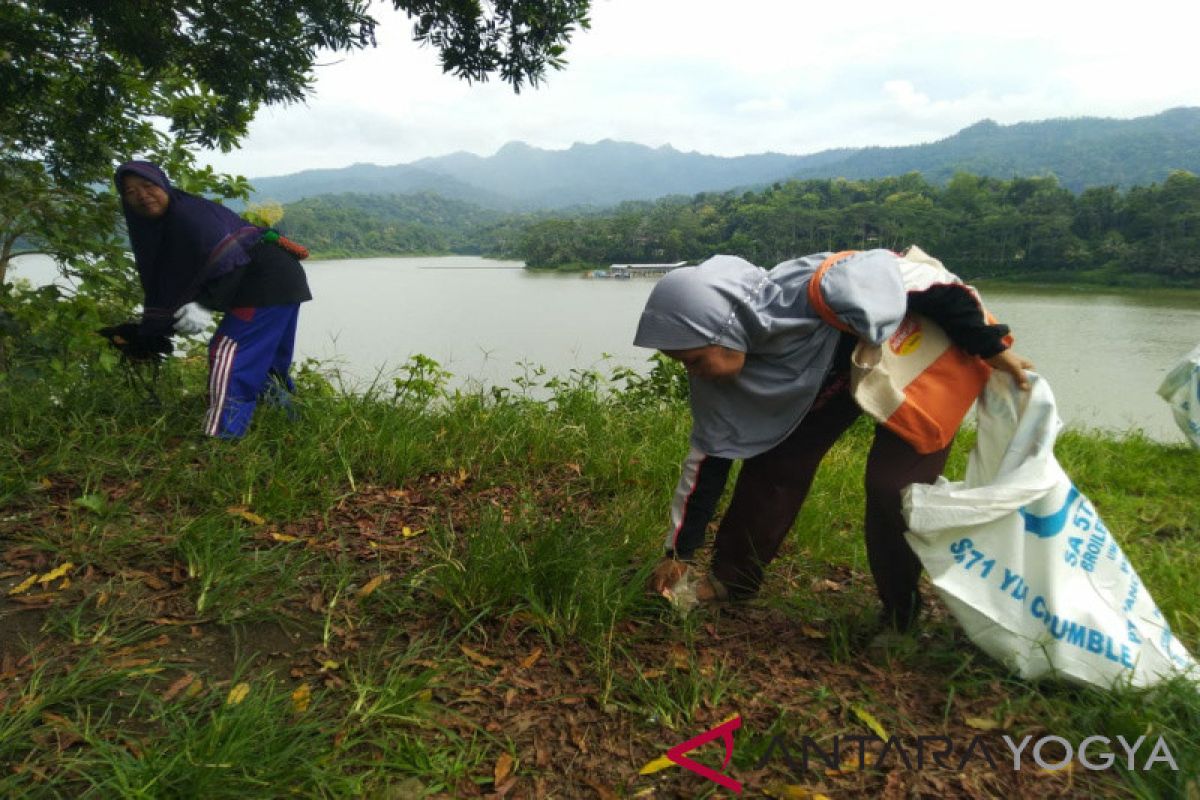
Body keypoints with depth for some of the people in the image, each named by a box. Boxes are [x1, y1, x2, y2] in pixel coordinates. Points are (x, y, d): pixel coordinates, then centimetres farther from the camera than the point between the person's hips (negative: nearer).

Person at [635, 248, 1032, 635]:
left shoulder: (816, 292, -42)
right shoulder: (717, 368, -20)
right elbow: (709, 453, -9)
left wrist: (993, 347, -16)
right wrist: (679, 551, -5)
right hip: (832, 373, 5)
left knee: (893, 484, -16)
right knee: (773, 461, -4)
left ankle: (900, 614, 8)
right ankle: (731, 578, 13)